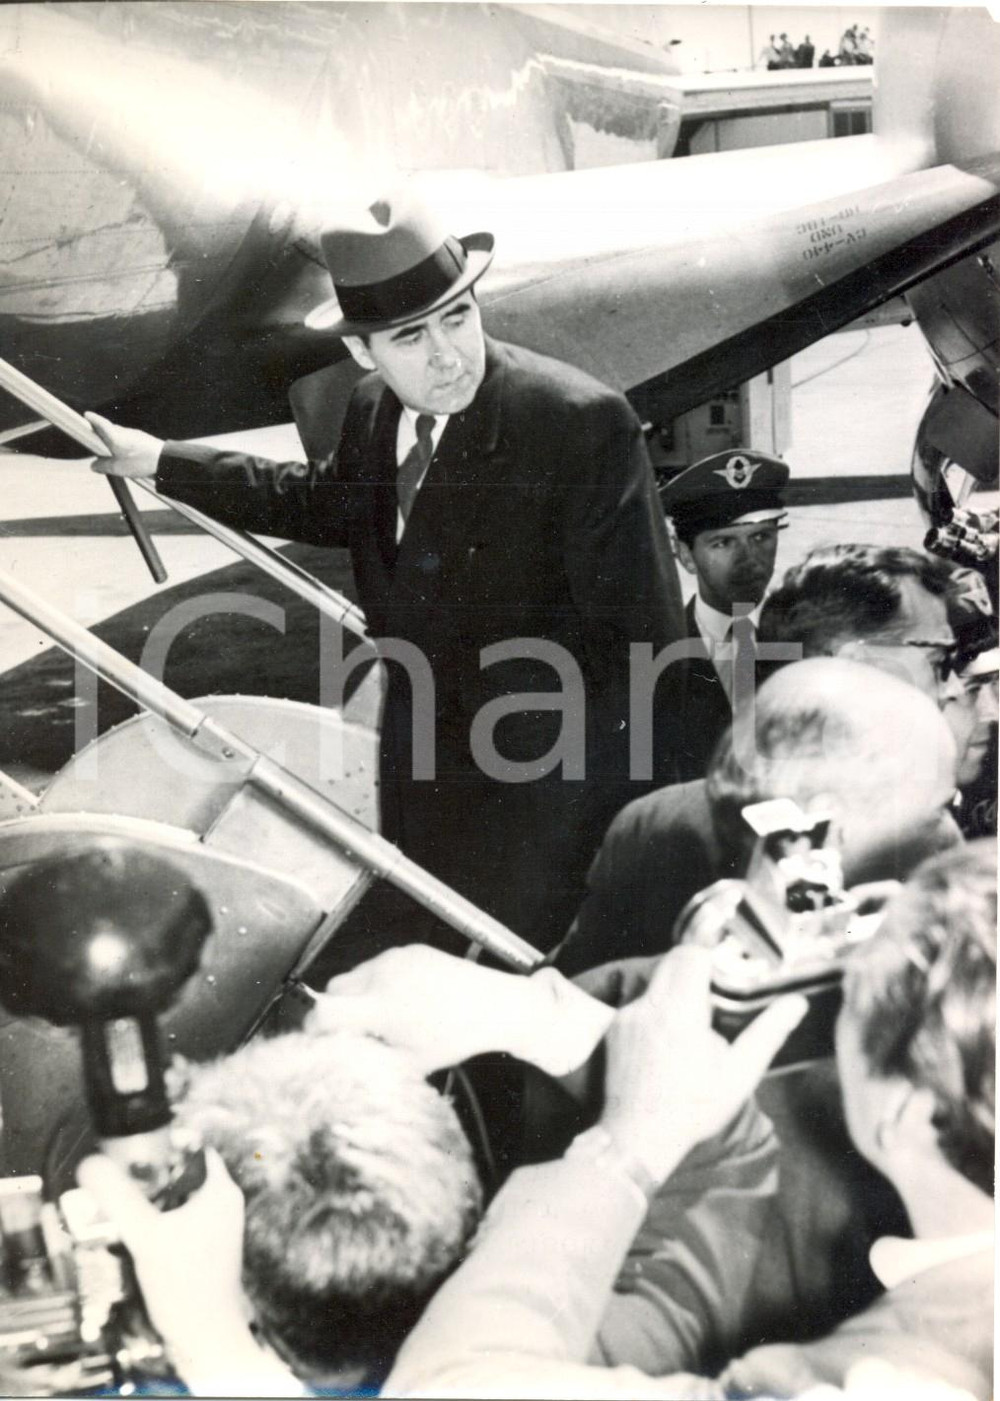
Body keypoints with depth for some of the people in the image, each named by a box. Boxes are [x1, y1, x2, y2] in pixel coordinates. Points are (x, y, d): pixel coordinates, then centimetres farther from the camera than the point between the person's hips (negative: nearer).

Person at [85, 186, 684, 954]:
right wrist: (162, 460, 22)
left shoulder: (583, 424, -24)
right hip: (424, 758, 7)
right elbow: (325, 500, 21)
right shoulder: (375, 409, -1)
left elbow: (641, 619, -20)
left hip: (548, 772, -7)